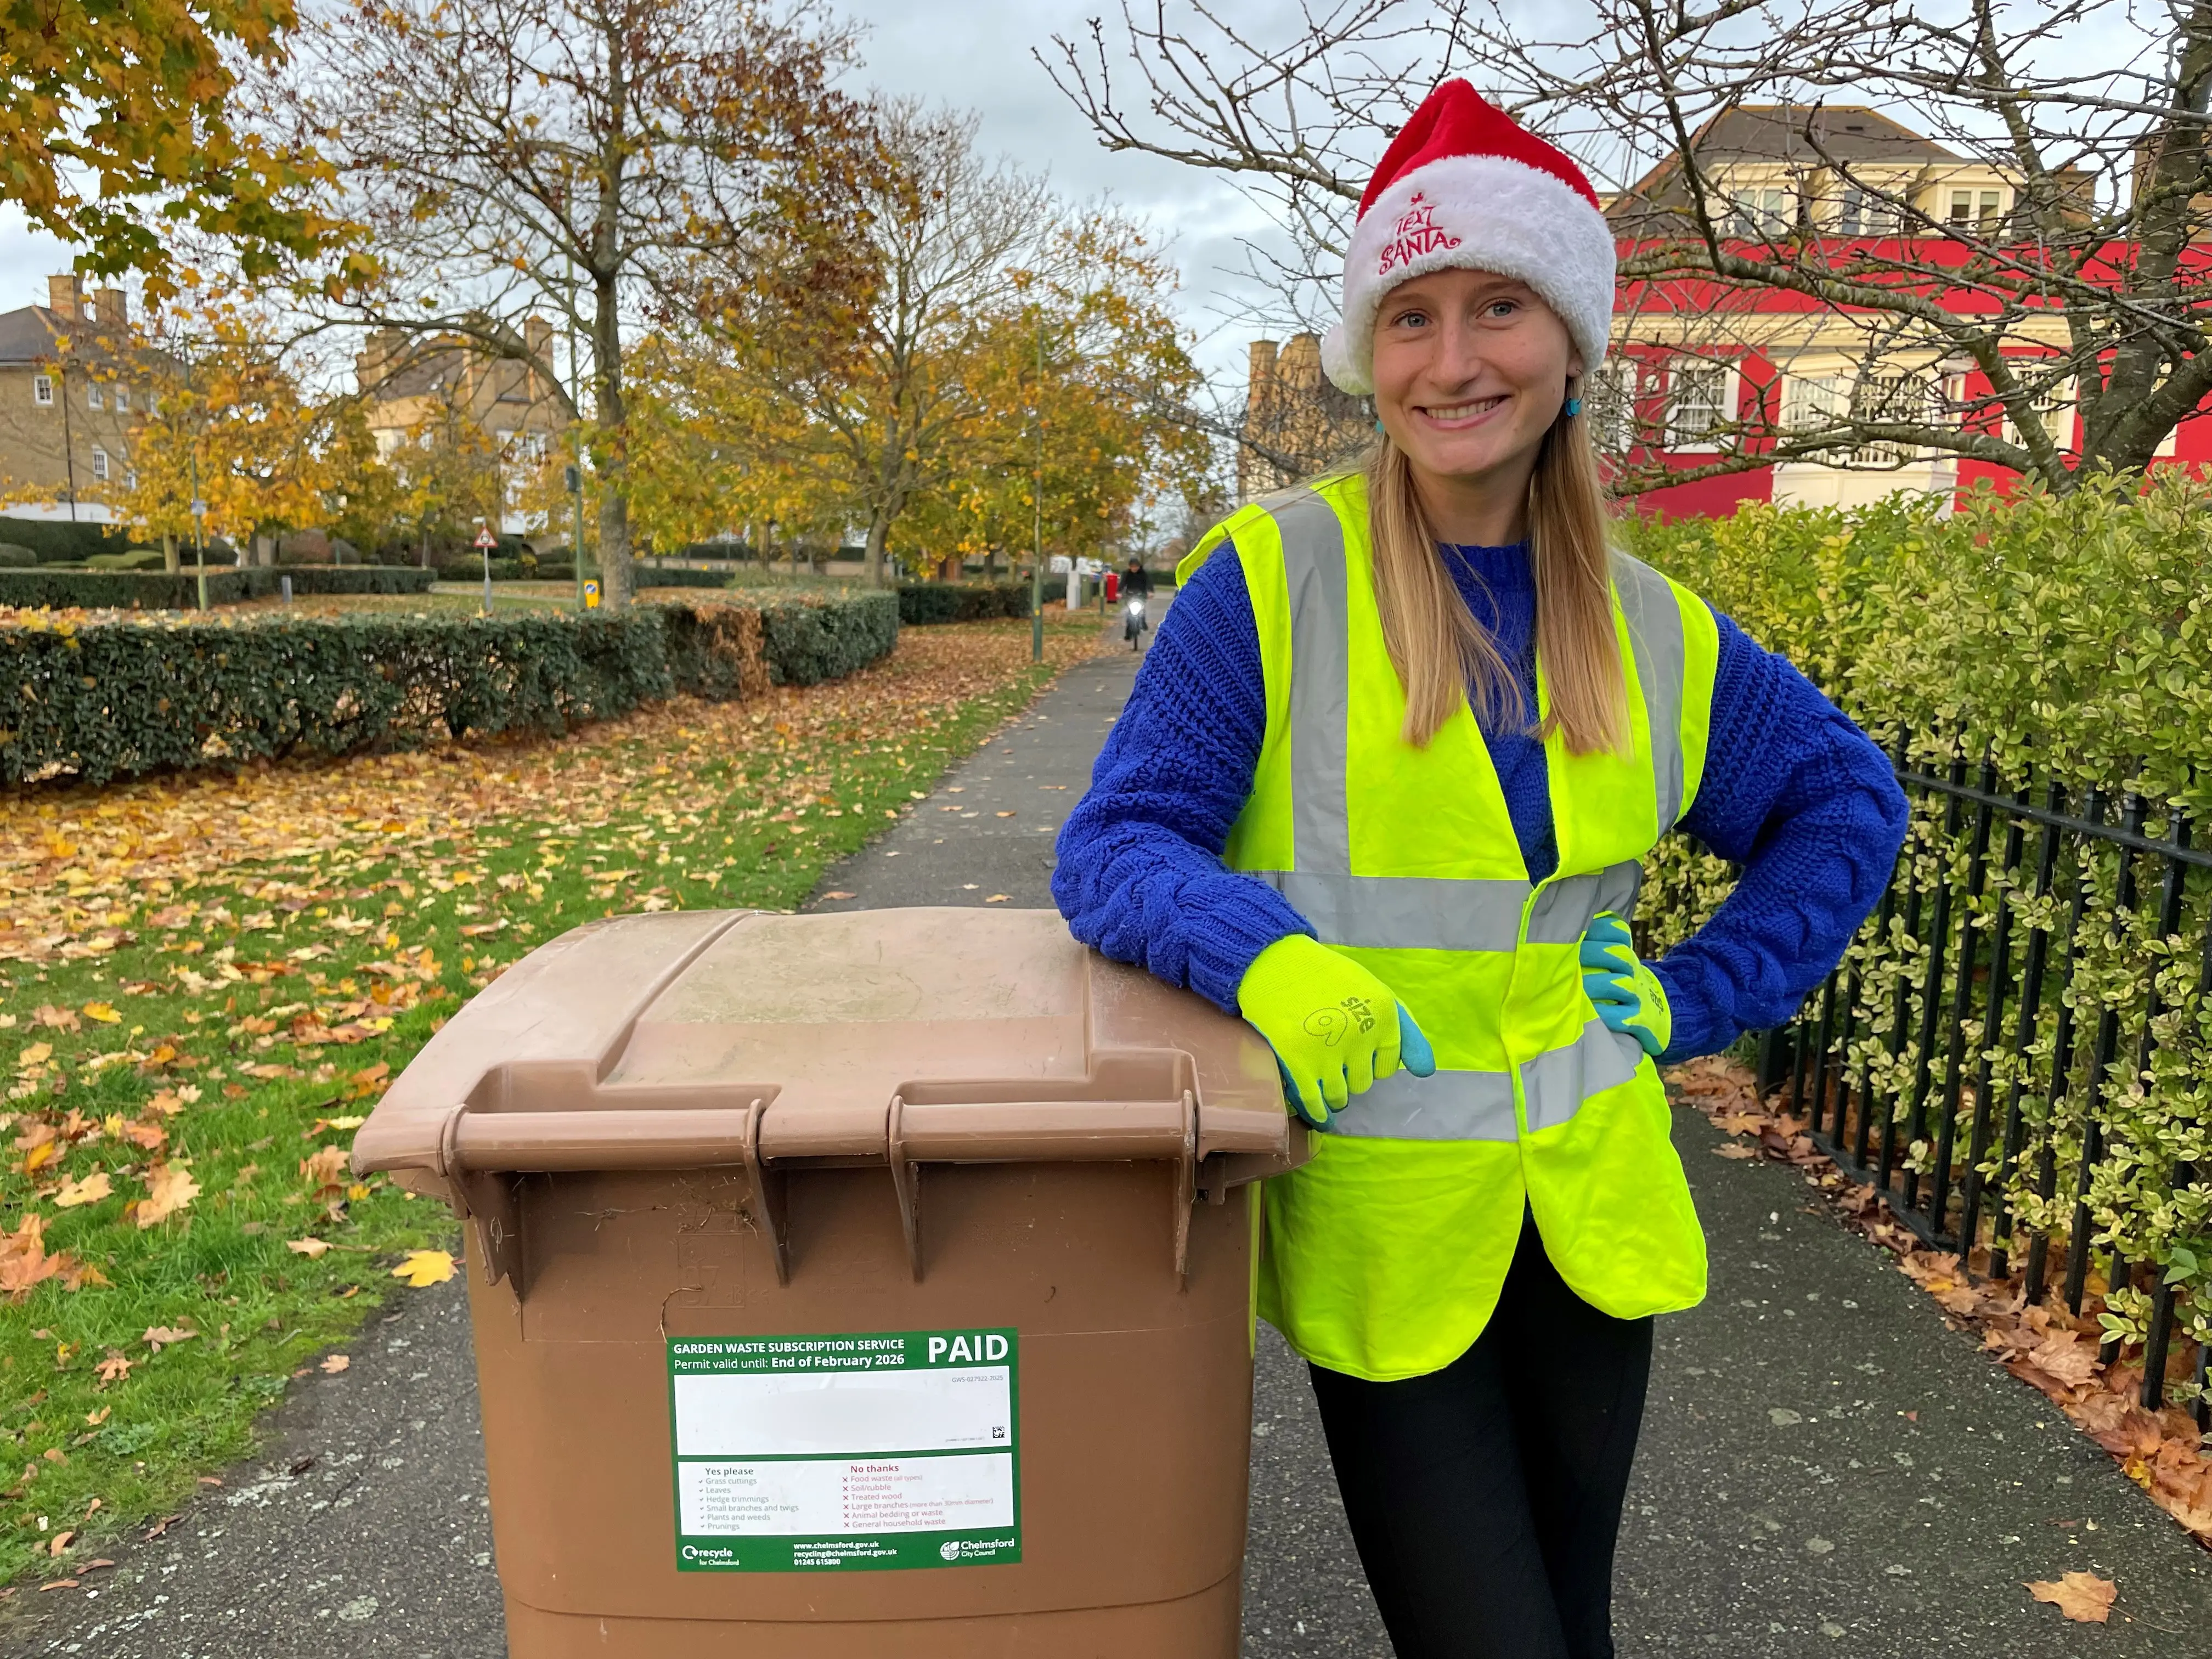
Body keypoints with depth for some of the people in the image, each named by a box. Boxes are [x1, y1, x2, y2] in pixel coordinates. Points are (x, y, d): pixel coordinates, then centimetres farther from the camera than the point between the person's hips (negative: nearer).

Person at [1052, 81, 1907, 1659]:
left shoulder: (1648, 626, 1)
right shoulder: (1275, 576, -12)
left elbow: (1847, 798, 15)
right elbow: (1116, 845, -13)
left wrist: (1705, 994, 2)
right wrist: (1259, 955, -33)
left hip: (1590, 1203, 4)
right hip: (1379, 1219, -4)